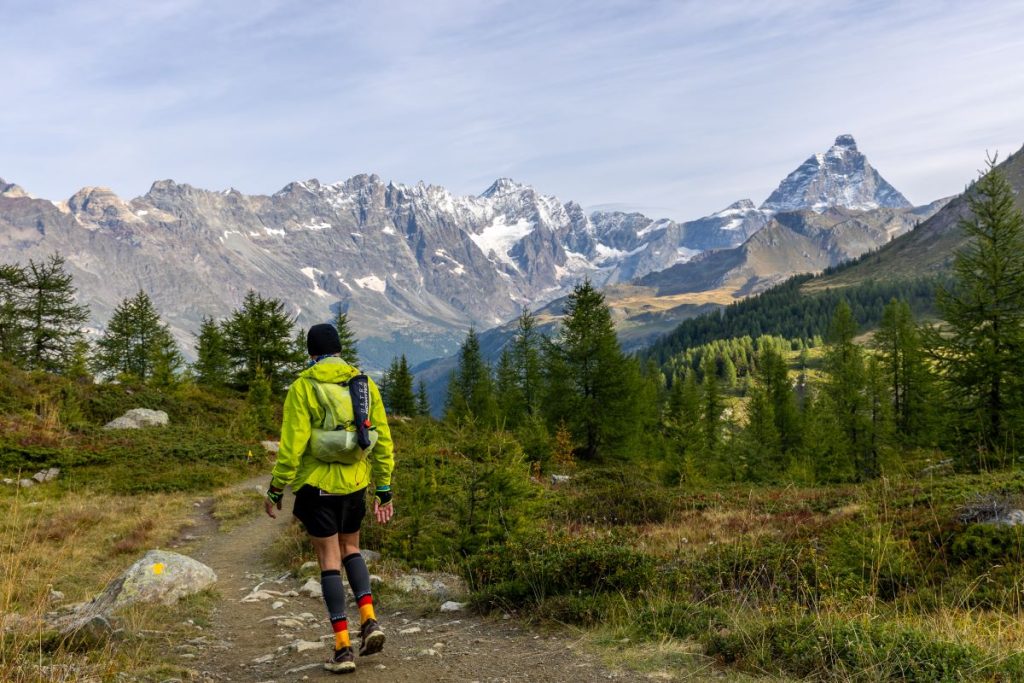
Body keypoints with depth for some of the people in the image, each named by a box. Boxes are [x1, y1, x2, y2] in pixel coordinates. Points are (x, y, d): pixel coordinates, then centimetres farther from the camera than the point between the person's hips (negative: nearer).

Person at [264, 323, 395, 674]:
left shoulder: (303, 387, -8)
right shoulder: (366, 384, 3)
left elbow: (292, 445, -13)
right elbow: (383, 441, 4)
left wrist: (276, 489, -3)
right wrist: (384, 489, 11)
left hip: (318, 485, -4)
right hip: (356, 484, 4)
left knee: (329, 560, 5)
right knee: (350, 548, 24)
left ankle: (343, 648, 6)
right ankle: (369, 620, 9)